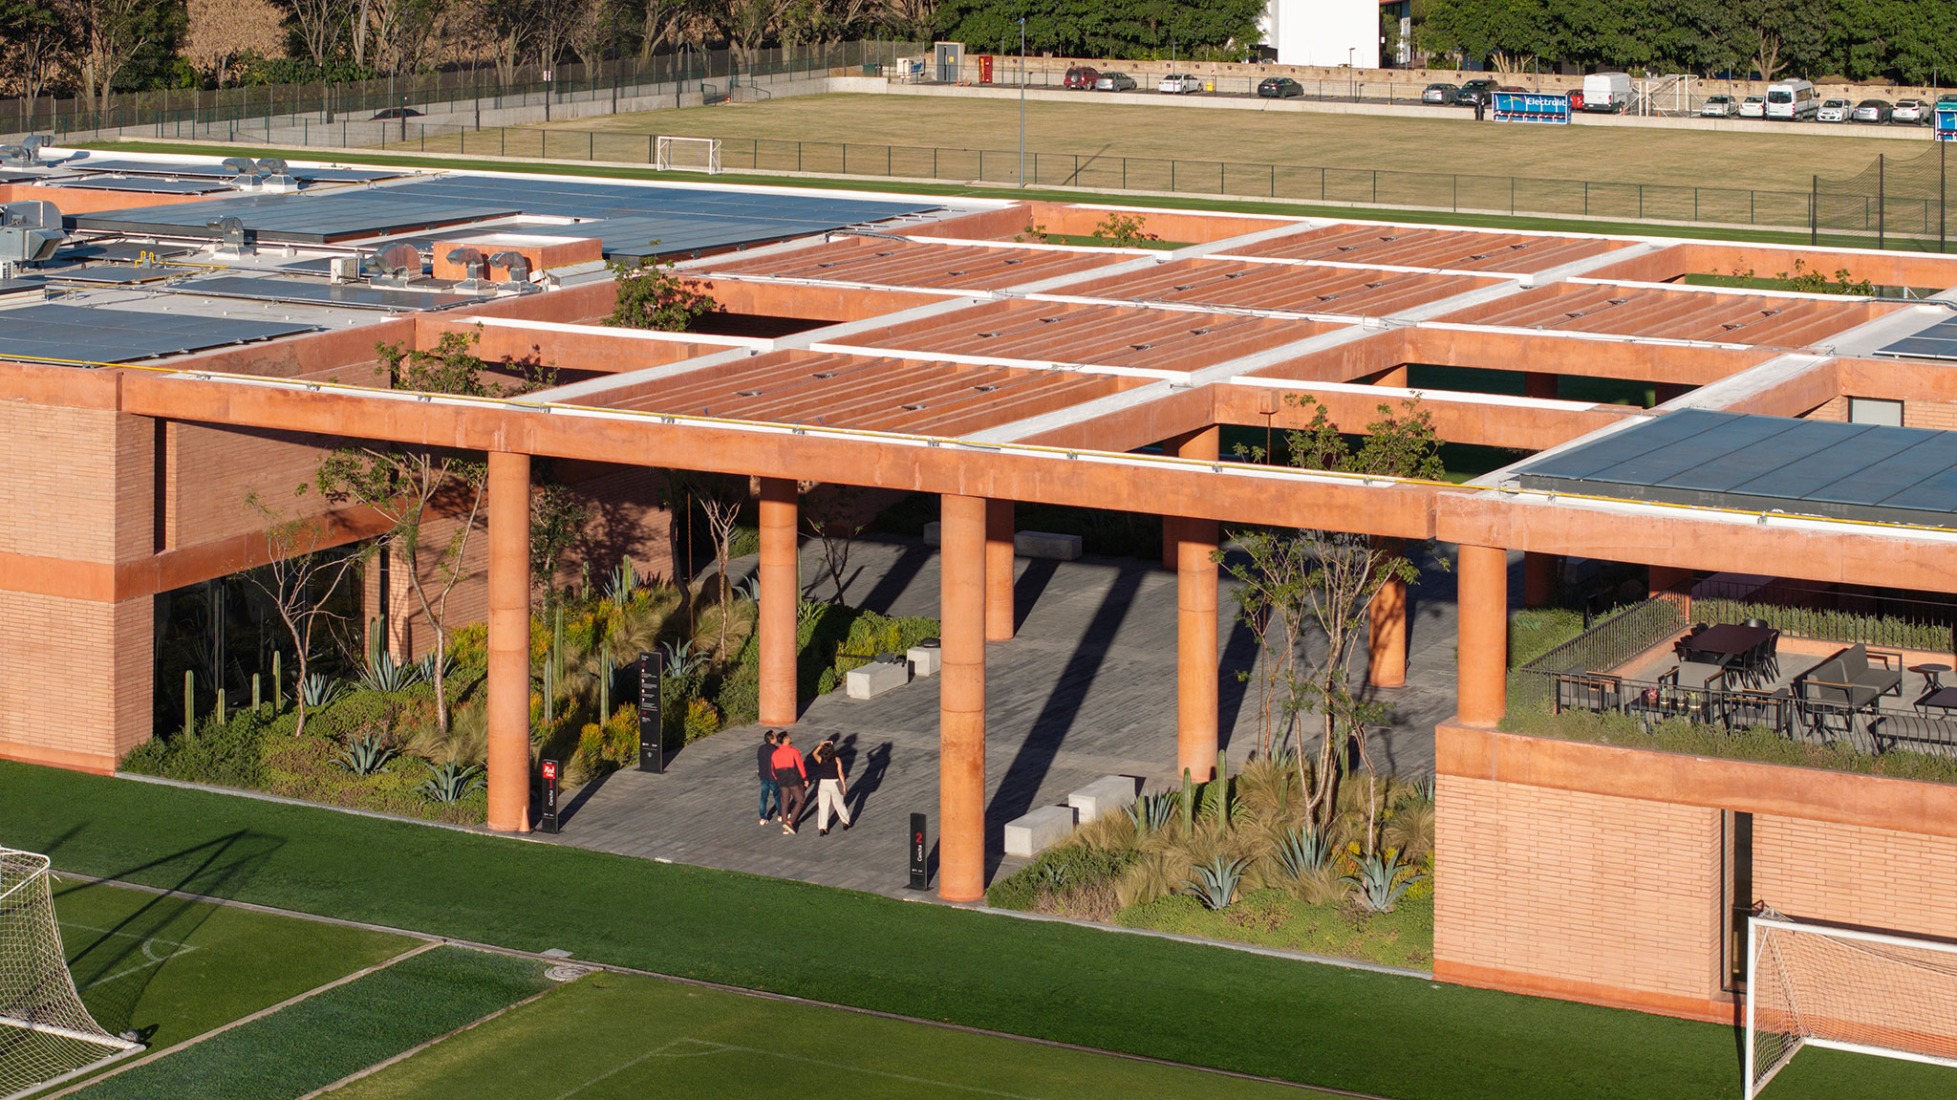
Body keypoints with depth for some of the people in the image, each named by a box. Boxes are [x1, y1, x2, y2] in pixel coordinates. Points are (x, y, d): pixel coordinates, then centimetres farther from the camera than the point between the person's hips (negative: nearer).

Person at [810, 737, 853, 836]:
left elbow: (814, 753, 13)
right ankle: (846, 822, 31)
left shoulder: (820, 759, -8)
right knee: (839, 804, 16)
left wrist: (821, 745, 4)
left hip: (823, 783, 1)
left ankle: (822, 828, -1)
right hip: (834, 783, -1)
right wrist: (844, 785, -5)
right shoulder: (837, 760, -13)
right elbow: (840, 773, -13)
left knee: (822, 806, 5)